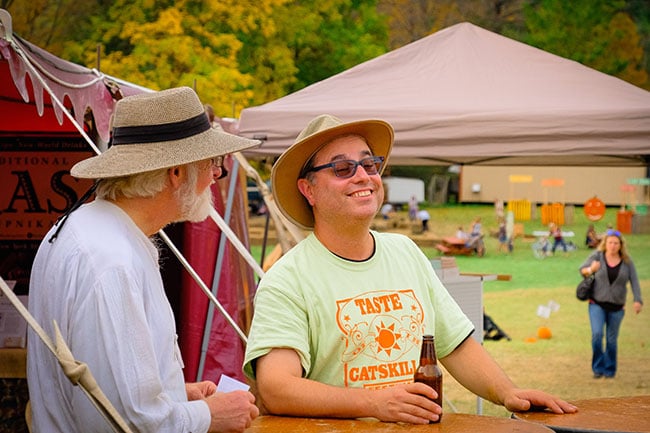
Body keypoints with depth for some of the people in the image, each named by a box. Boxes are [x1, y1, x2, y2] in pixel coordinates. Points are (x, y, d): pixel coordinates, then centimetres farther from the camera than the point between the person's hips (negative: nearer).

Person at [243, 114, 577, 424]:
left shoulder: (405, 252, 16)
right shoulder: (287, 280, -6)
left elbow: (455, 344, 20)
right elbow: (275, 390, -18)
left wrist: (508, 393, 4)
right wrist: (373, 402, -29)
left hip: (423, 426, 5)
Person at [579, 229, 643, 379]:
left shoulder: (627, 261, -5)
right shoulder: (597, 256, -7)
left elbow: (634, 281, -6)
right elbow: (582, 269, -4)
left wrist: (638, 300, -20)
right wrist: (590, 269, -28)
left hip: (616, 307, 1)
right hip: (597, 304, -1)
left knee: (612, 339, 7)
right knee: (597, 334, -17)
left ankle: (610, 370, 26)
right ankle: (598, 368, 0)